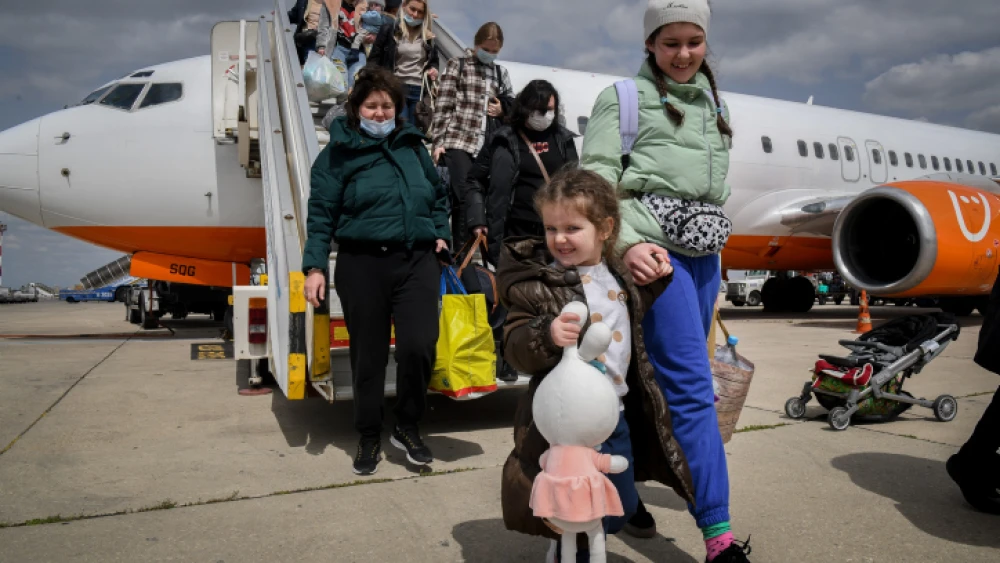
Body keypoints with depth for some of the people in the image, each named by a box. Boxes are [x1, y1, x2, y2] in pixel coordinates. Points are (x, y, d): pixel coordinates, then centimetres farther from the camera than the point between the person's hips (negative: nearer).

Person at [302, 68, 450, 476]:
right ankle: (369, 438, 25)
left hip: (417, 261, 2)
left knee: (419, 345, -12)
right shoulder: (339, 153, 3)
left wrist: (440, 233, 12)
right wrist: (315, 266, -9)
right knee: (368, 355, 6)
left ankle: (407, 427, 13)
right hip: (363, 265, -2)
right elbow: (321, 213, -1)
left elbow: (439, 194, 26)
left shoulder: (412, 145, 15)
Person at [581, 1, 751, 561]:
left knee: (661, 380, 10)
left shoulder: (711, 101, 21)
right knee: (691, 383, -10)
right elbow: (596, 177, -8)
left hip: (703, 252, 7)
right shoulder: (623, 98, 3)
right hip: (653, 250, -6)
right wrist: (627, 243, -23)